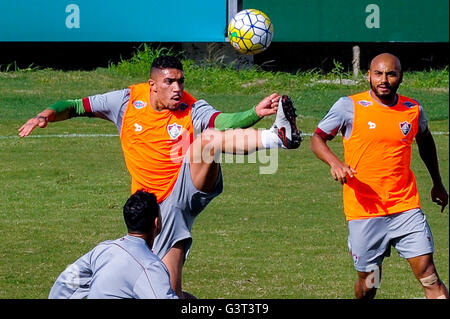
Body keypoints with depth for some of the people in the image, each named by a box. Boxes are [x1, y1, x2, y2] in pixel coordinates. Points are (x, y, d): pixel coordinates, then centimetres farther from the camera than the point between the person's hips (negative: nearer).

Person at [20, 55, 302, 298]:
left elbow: (223, 121, -25)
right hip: (162, 206, 2)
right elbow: (77, 107, 11)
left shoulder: (192, 109, -4)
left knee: (208, 138, -32)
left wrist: (255, 113, -44)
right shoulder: (128, 101, 3)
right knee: (171, 291, -7)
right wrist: (48, 114, -9)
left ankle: (278, 136, -50)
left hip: (191, 186, -2)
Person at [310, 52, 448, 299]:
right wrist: (334, 163, -17)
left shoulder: (413, 110, 5)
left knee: (428, 274, -9)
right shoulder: (349, 107, -4)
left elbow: (425, 141, 25)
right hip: (364, 211, -2)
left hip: (406, 207, 2)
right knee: (368, 284, 3)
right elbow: (317, 139, 3)